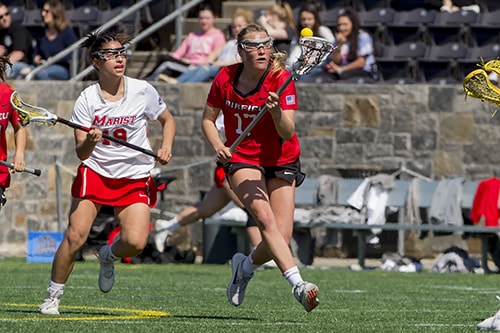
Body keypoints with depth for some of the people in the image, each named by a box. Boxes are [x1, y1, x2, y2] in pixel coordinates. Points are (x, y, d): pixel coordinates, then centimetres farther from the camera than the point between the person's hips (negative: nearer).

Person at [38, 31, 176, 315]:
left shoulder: (143, 91, -5)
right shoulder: (88, 99, -8)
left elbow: (168, 120, 13)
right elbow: (81, 153, -10)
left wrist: (166, 147, -5)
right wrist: (90, 142, -33)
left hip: (135, 177, 1)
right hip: (95, 172, -1)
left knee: (135, 242, -18)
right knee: (75, 236, -15)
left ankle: (108, 256, 18)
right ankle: (53, 297, 4)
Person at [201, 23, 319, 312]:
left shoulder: (282, 79, -14)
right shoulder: (225, 78, -6)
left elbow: (287, 134, -22)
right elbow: (208, 119, 7)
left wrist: (277, 111, -42)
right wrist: (218, 146, -12)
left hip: (281, 162, 0)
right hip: (241, 159, 0)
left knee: (281, 238, -8)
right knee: (265, 218, -26)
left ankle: (245, 266, 25)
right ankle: (297, 283, -35)